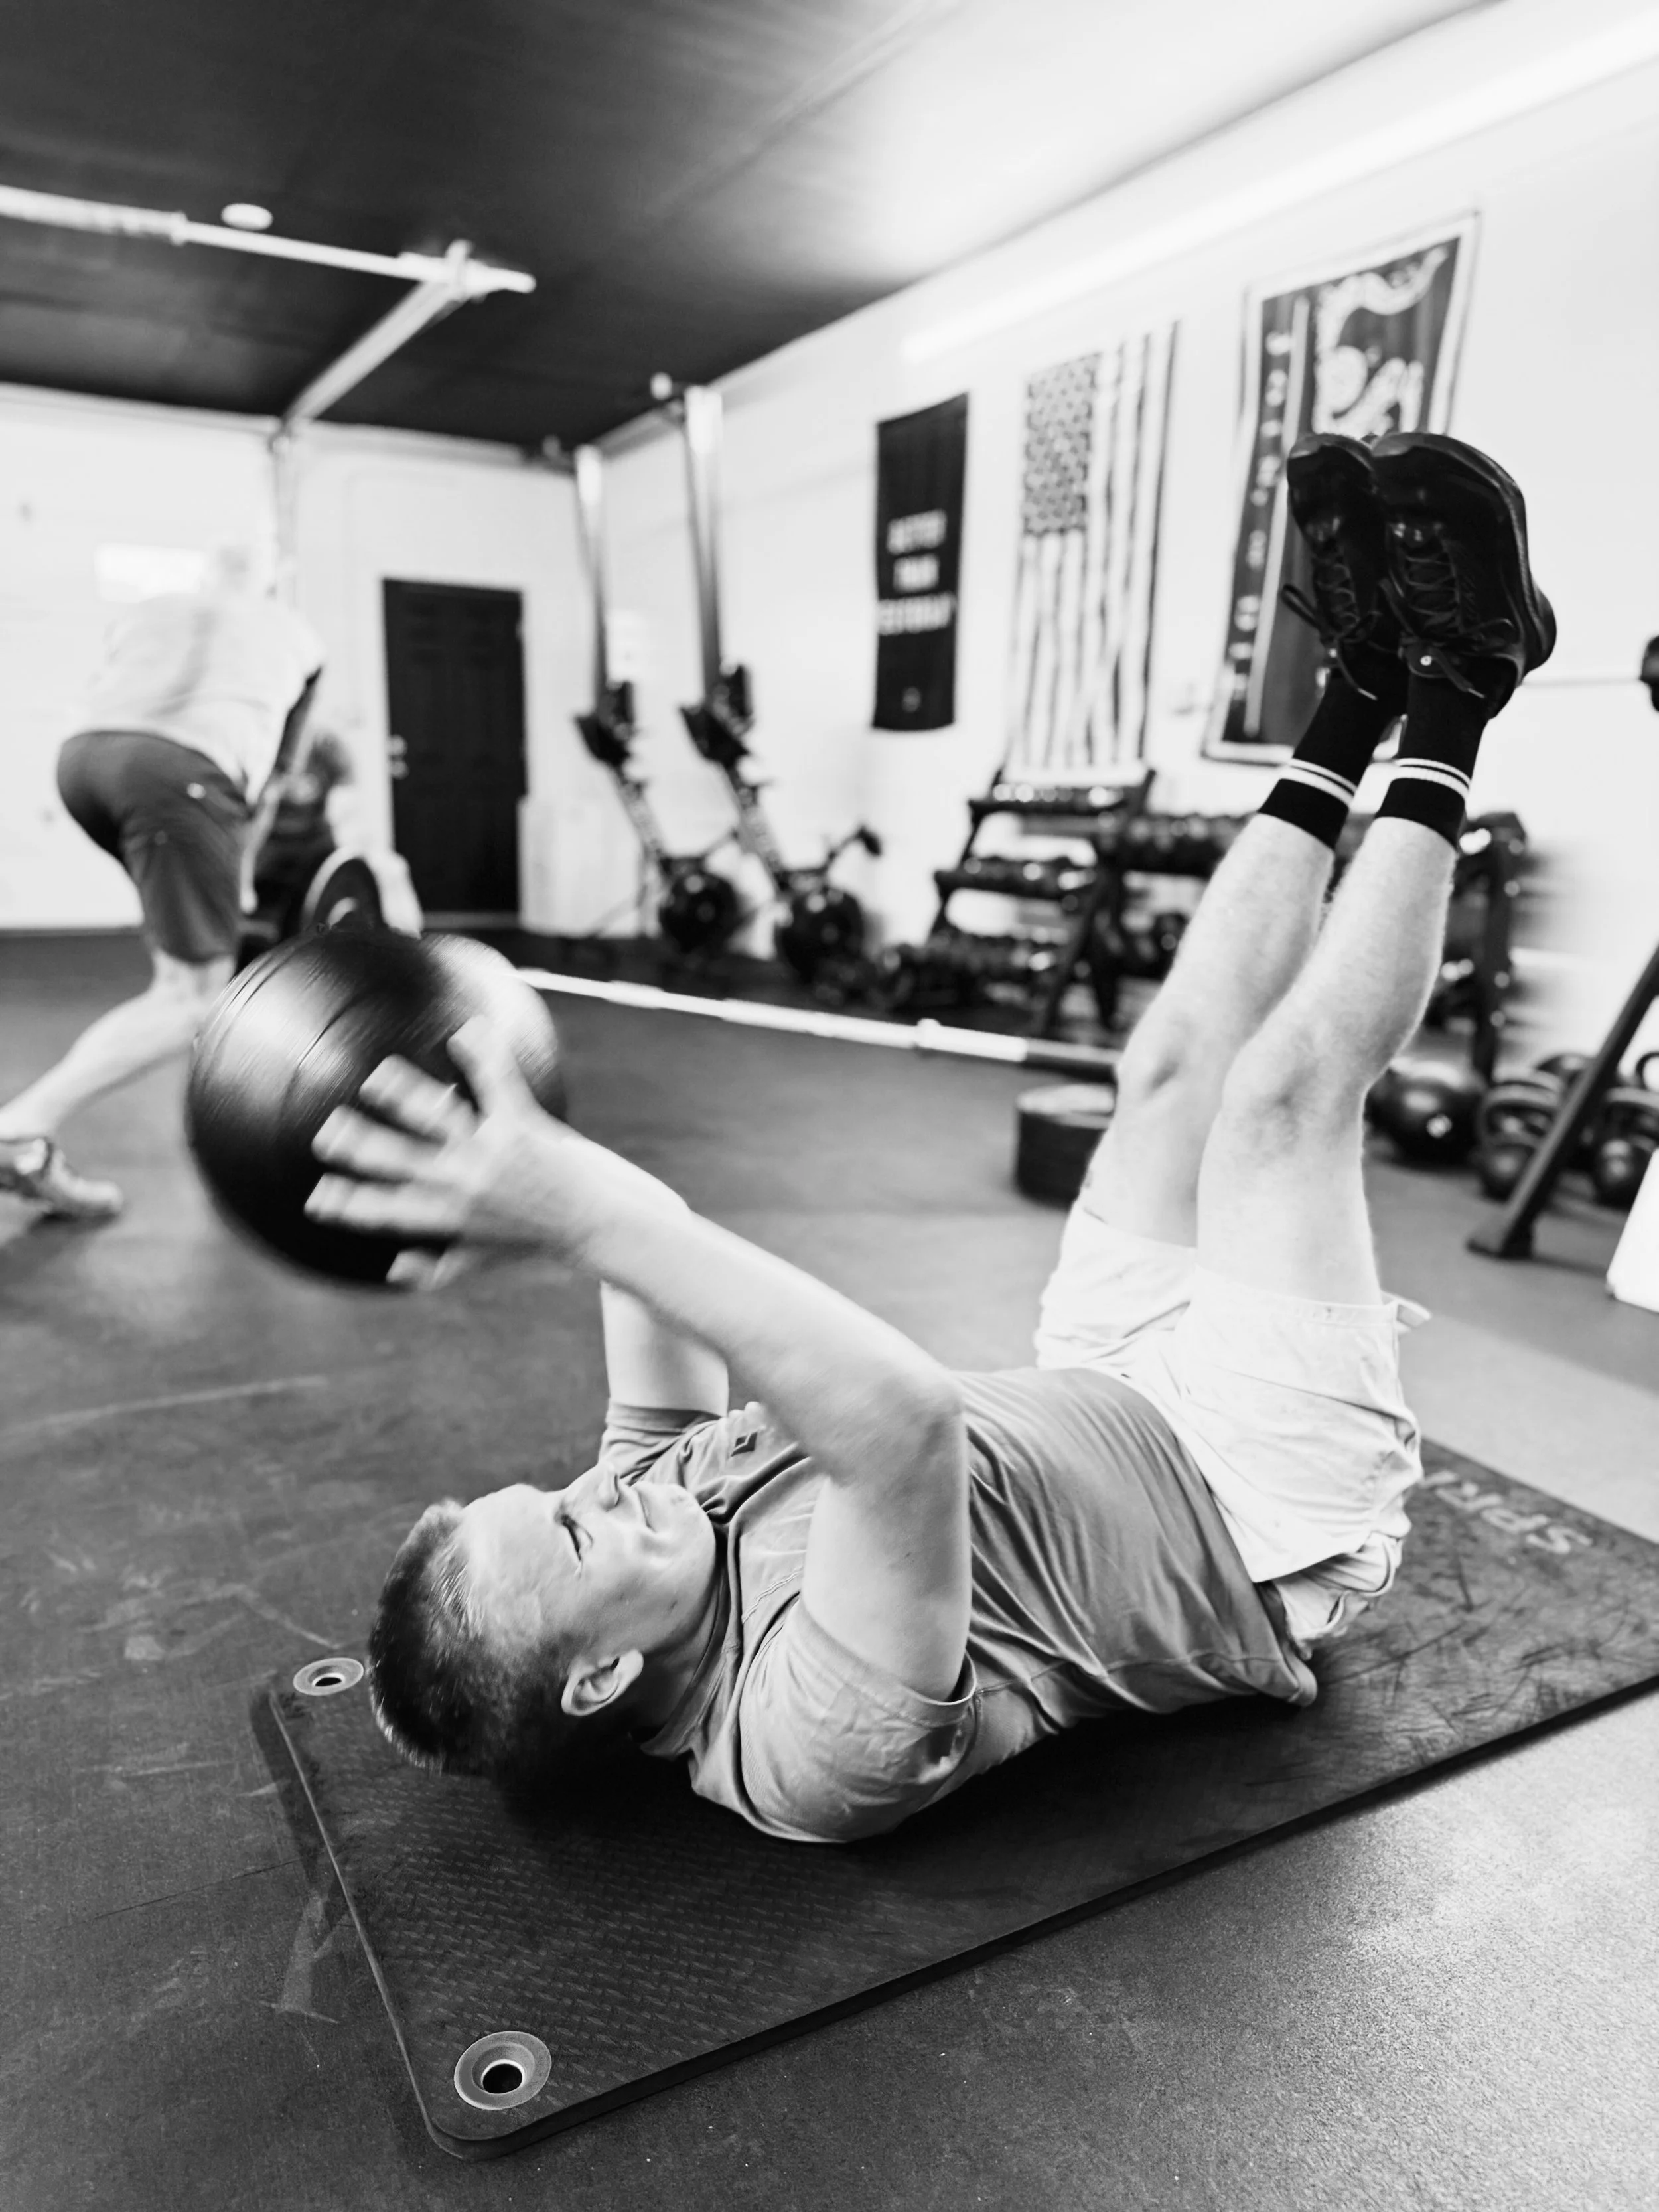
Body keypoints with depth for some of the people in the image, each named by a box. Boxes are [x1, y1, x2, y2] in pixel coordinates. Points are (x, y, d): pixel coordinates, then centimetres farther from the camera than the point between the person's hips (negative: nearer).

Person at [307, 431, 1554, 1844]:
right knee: (1280, 1087, -17)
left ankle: (1366, 684, 13)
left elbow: (658, 1253, -4)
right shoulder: (806, 1745, -38)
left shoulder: (643, 1486, -15)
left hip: (1111, 1409, 7)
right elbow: (904, 1424, -59)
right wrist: (588, 1214, -60)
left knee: (1181, 1057, -2)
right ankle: (1450, 696, 4)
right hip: (1272, 1531, -6)